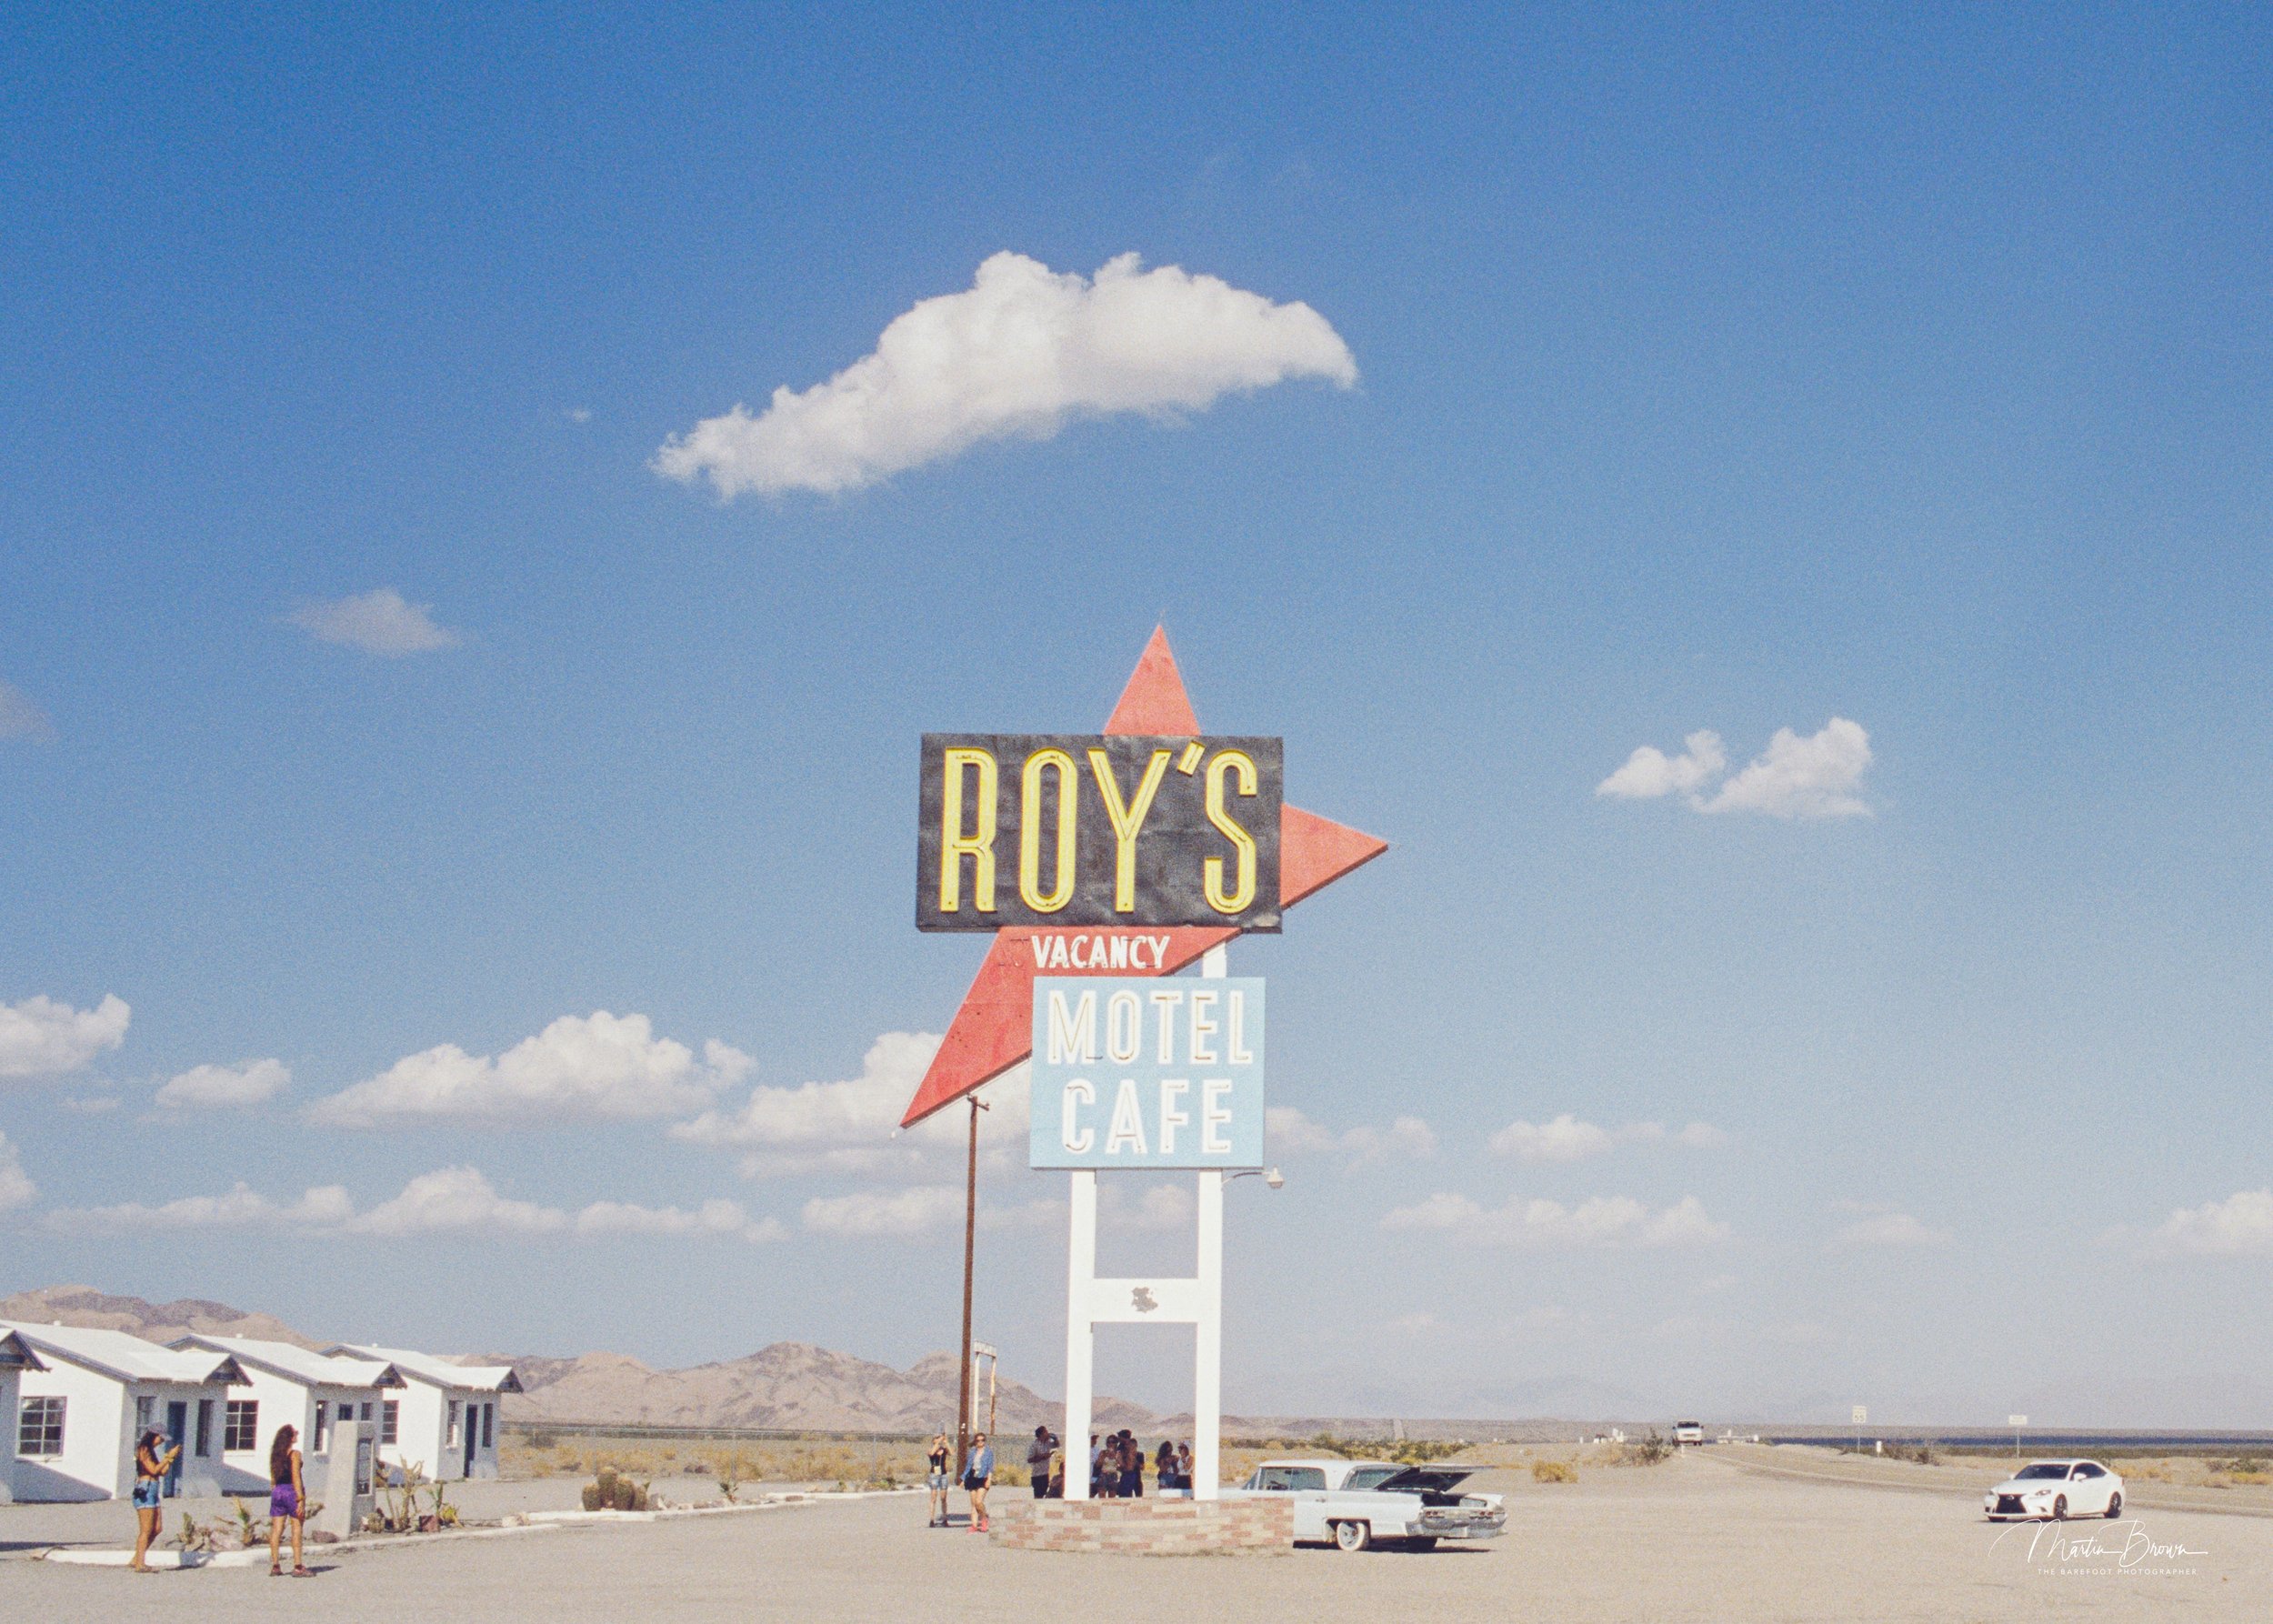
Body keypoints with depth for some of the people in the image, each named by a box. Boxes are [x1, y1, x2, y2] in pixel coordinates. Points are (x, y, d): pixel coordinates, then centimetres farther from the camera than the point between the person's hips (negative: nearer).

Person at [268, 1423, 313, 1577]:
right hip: (291, 1491, -6)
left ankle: (275, 1566, 4)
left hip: (277, 1491, 6)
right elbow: (296, 1478, -15)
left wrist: (274, 1492, 18)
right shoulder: (294, 1454, -10)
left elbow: (273, 1478, 11)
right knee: (297, 1529, -2)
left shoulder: (276, 1454, 9)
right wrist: (300, 1499, -15)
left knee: (276, 1529, 5)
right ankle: (298, 1567, -4)